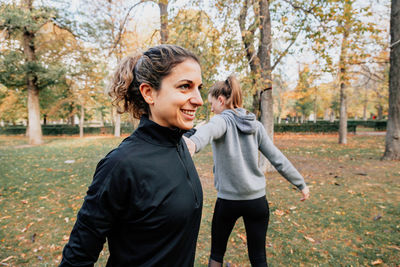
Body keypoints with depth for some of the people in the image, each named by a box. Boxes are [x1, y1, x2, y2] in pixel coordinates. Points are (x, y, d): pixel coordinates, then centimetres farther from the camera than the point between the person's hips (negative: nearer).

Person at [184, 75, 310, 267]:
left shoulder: (222, 121, -12)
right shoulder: (256, 125, 3)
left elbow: (209, 130, -37)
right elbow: (278, 159, 3)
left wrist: (193, 143, -58)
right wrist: (301, 184, 12)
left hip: (228, 201, -4)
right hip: (257, 200, 4)